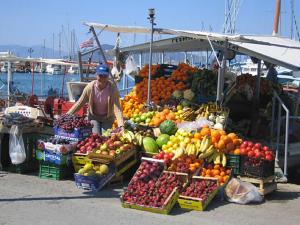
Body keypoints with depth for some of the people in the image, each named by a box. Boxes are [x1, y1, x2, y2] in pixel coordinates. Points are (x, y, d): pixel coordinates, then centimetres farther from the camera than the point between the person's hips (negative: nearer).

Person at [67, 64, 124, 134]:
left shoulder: (112, 88, -26)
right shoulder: (90, 87, -22)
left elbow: (117, 108, -31)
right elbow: (79, 103, -12)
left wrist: (121, 125, -42)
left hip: (107, 118, 0)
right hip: (93, 116, 0)